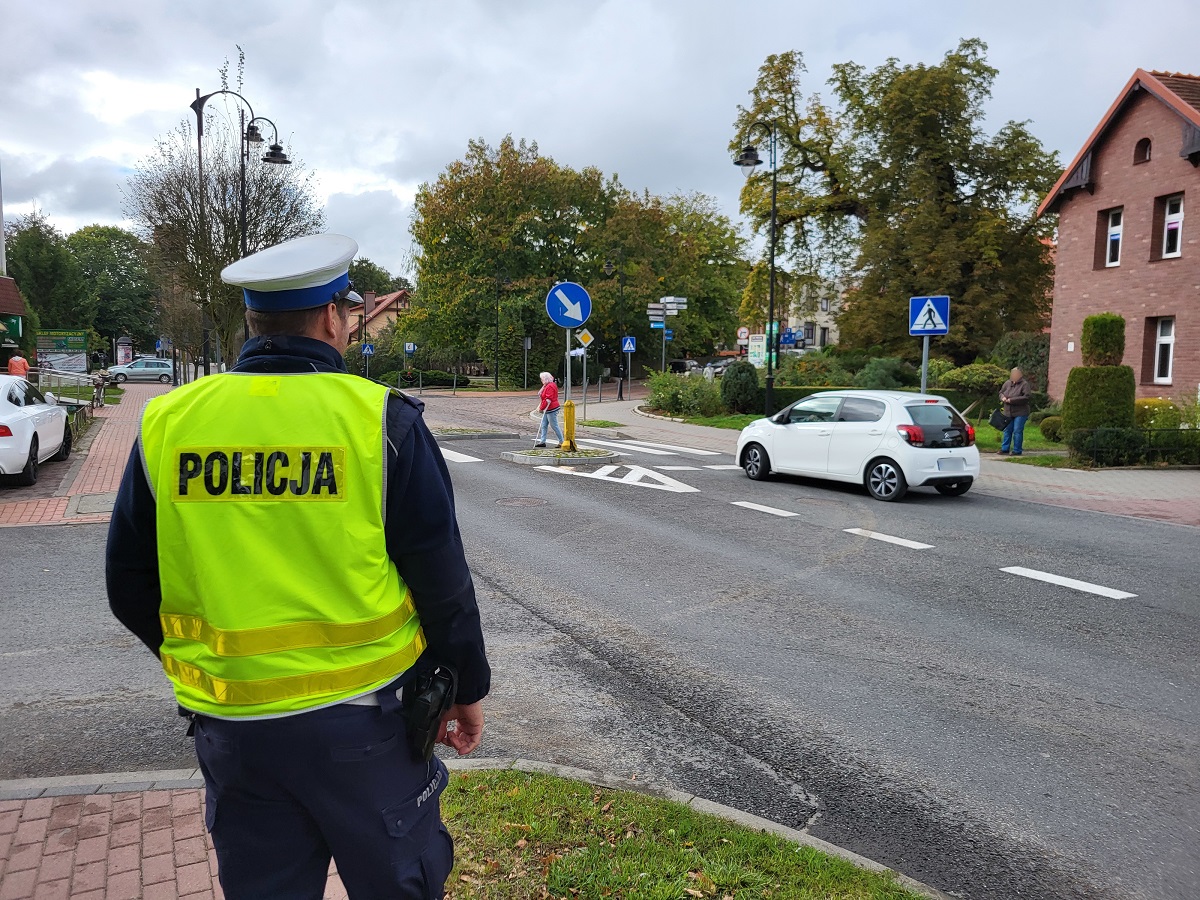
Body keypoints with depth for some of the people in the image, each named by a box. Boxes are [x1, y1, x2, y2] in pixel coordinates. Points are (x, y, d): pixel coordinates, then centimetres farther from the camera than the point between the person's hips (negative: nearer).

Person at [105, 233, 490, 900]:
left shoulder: (166, 423, -3)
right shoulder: (381, 420, -13)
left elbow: (130, 588, 5)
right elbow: (443, 578, -9)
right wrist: (468, 687, 5)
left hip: (229, 724, 4)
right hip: (363, 718, -3)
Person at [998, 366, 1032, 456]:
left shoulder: (1024, 384, -10)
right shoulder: (1007, 383, 7)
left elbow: (1026, 397, -19)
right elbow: (1001, 392, 19)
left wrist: (1011, 400, -21)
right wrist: (1003, 397, -5)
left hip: (1020, 412, -6)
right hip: (1008, 412, 6)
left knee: (1017, 431, -4)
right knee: (1007, 430, 10)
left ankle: (1017, 450, 3)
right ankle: (1005, 448, 19)